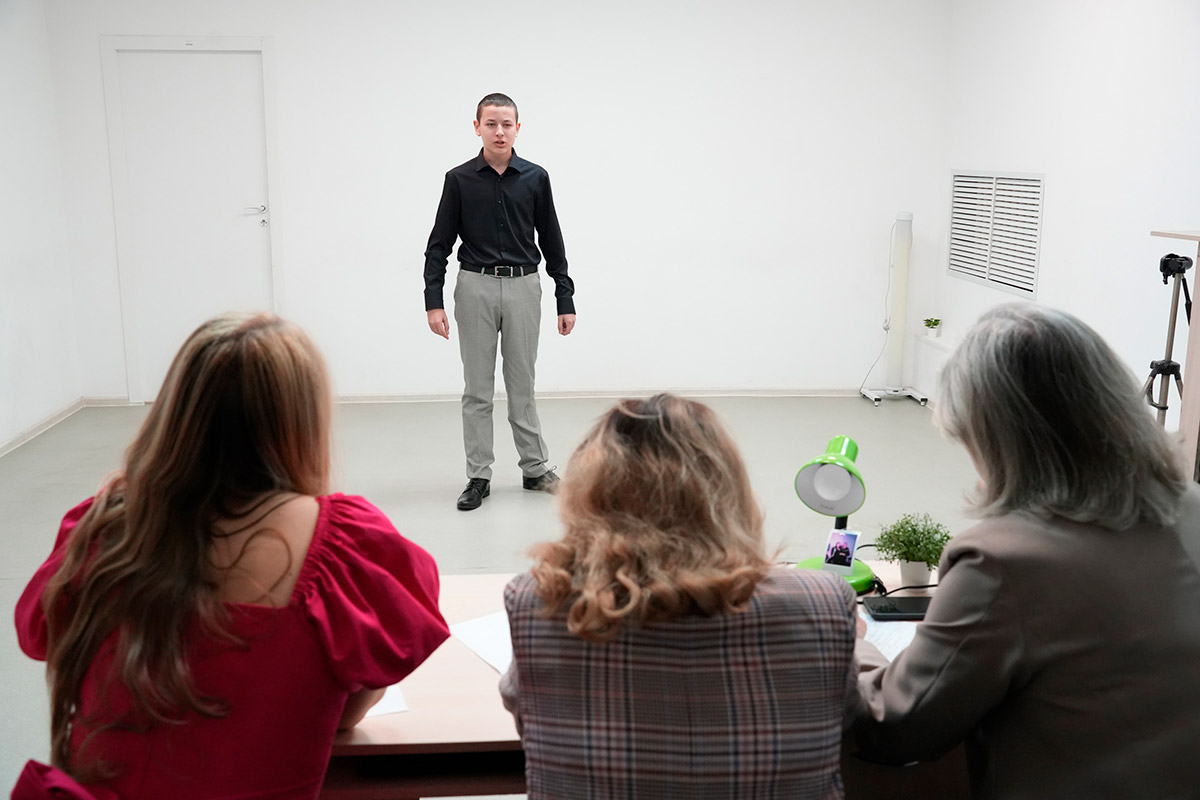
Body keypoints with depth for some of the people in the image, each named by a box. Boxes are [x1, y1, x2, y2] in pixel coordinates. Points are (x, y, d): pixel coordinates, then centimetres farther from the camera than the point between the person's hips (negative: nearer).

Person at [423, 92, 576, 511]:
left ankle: (535, 469, 20)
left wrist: (566, 299, 3)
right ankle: (478, 477, 12)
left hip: (523, 288, 1)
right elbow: (439, 244, -1)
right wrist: (433, 301, -10)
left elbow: (551, 242, 5)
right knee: (477, 389, 4)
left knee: (522, 385, 8)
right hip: (476, 288, -1)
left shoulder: (535, 178, 2)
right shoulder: (459, 179, -1)